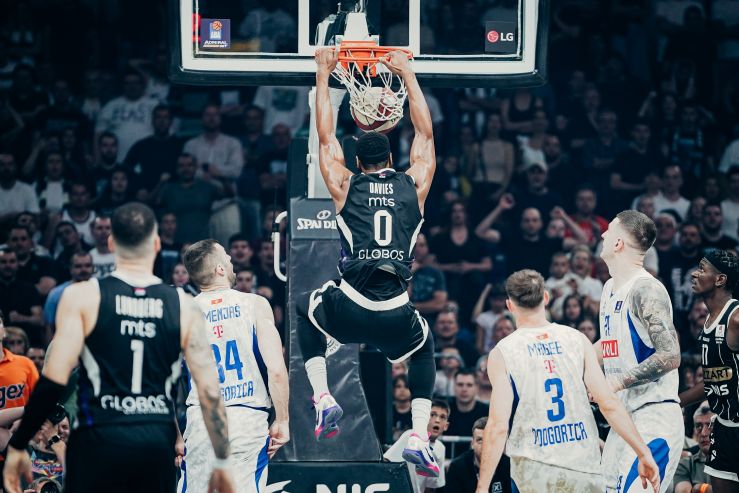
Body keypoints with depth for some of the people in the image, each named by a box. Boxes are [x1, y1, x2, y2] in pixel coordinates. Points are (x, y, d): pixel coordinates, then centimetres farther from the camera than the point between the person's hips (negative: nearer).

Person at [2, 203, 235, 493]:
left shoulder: (82, 297, -3)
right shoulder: (184, 308, 4)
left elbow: (55, 379, -9)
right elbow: (210, 392, 2)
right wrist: (222, 463, 10)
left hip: (99, 439, -2)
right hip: (158, 441, 2)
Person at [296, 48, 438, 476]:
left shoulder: (345, 187, 8)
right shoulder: (414, 186, 9)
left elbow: (326, 136, 20)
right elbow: (425, 132, 24)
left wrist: (323, 76, 27)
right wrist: (407, 74, 32)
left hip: (349, 311, -1)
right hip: (397, 317, 1)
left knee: (307, 310, 35)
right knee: (425, 350, 35)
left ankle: (323, 399, 18)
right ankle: (420, 437, 15)